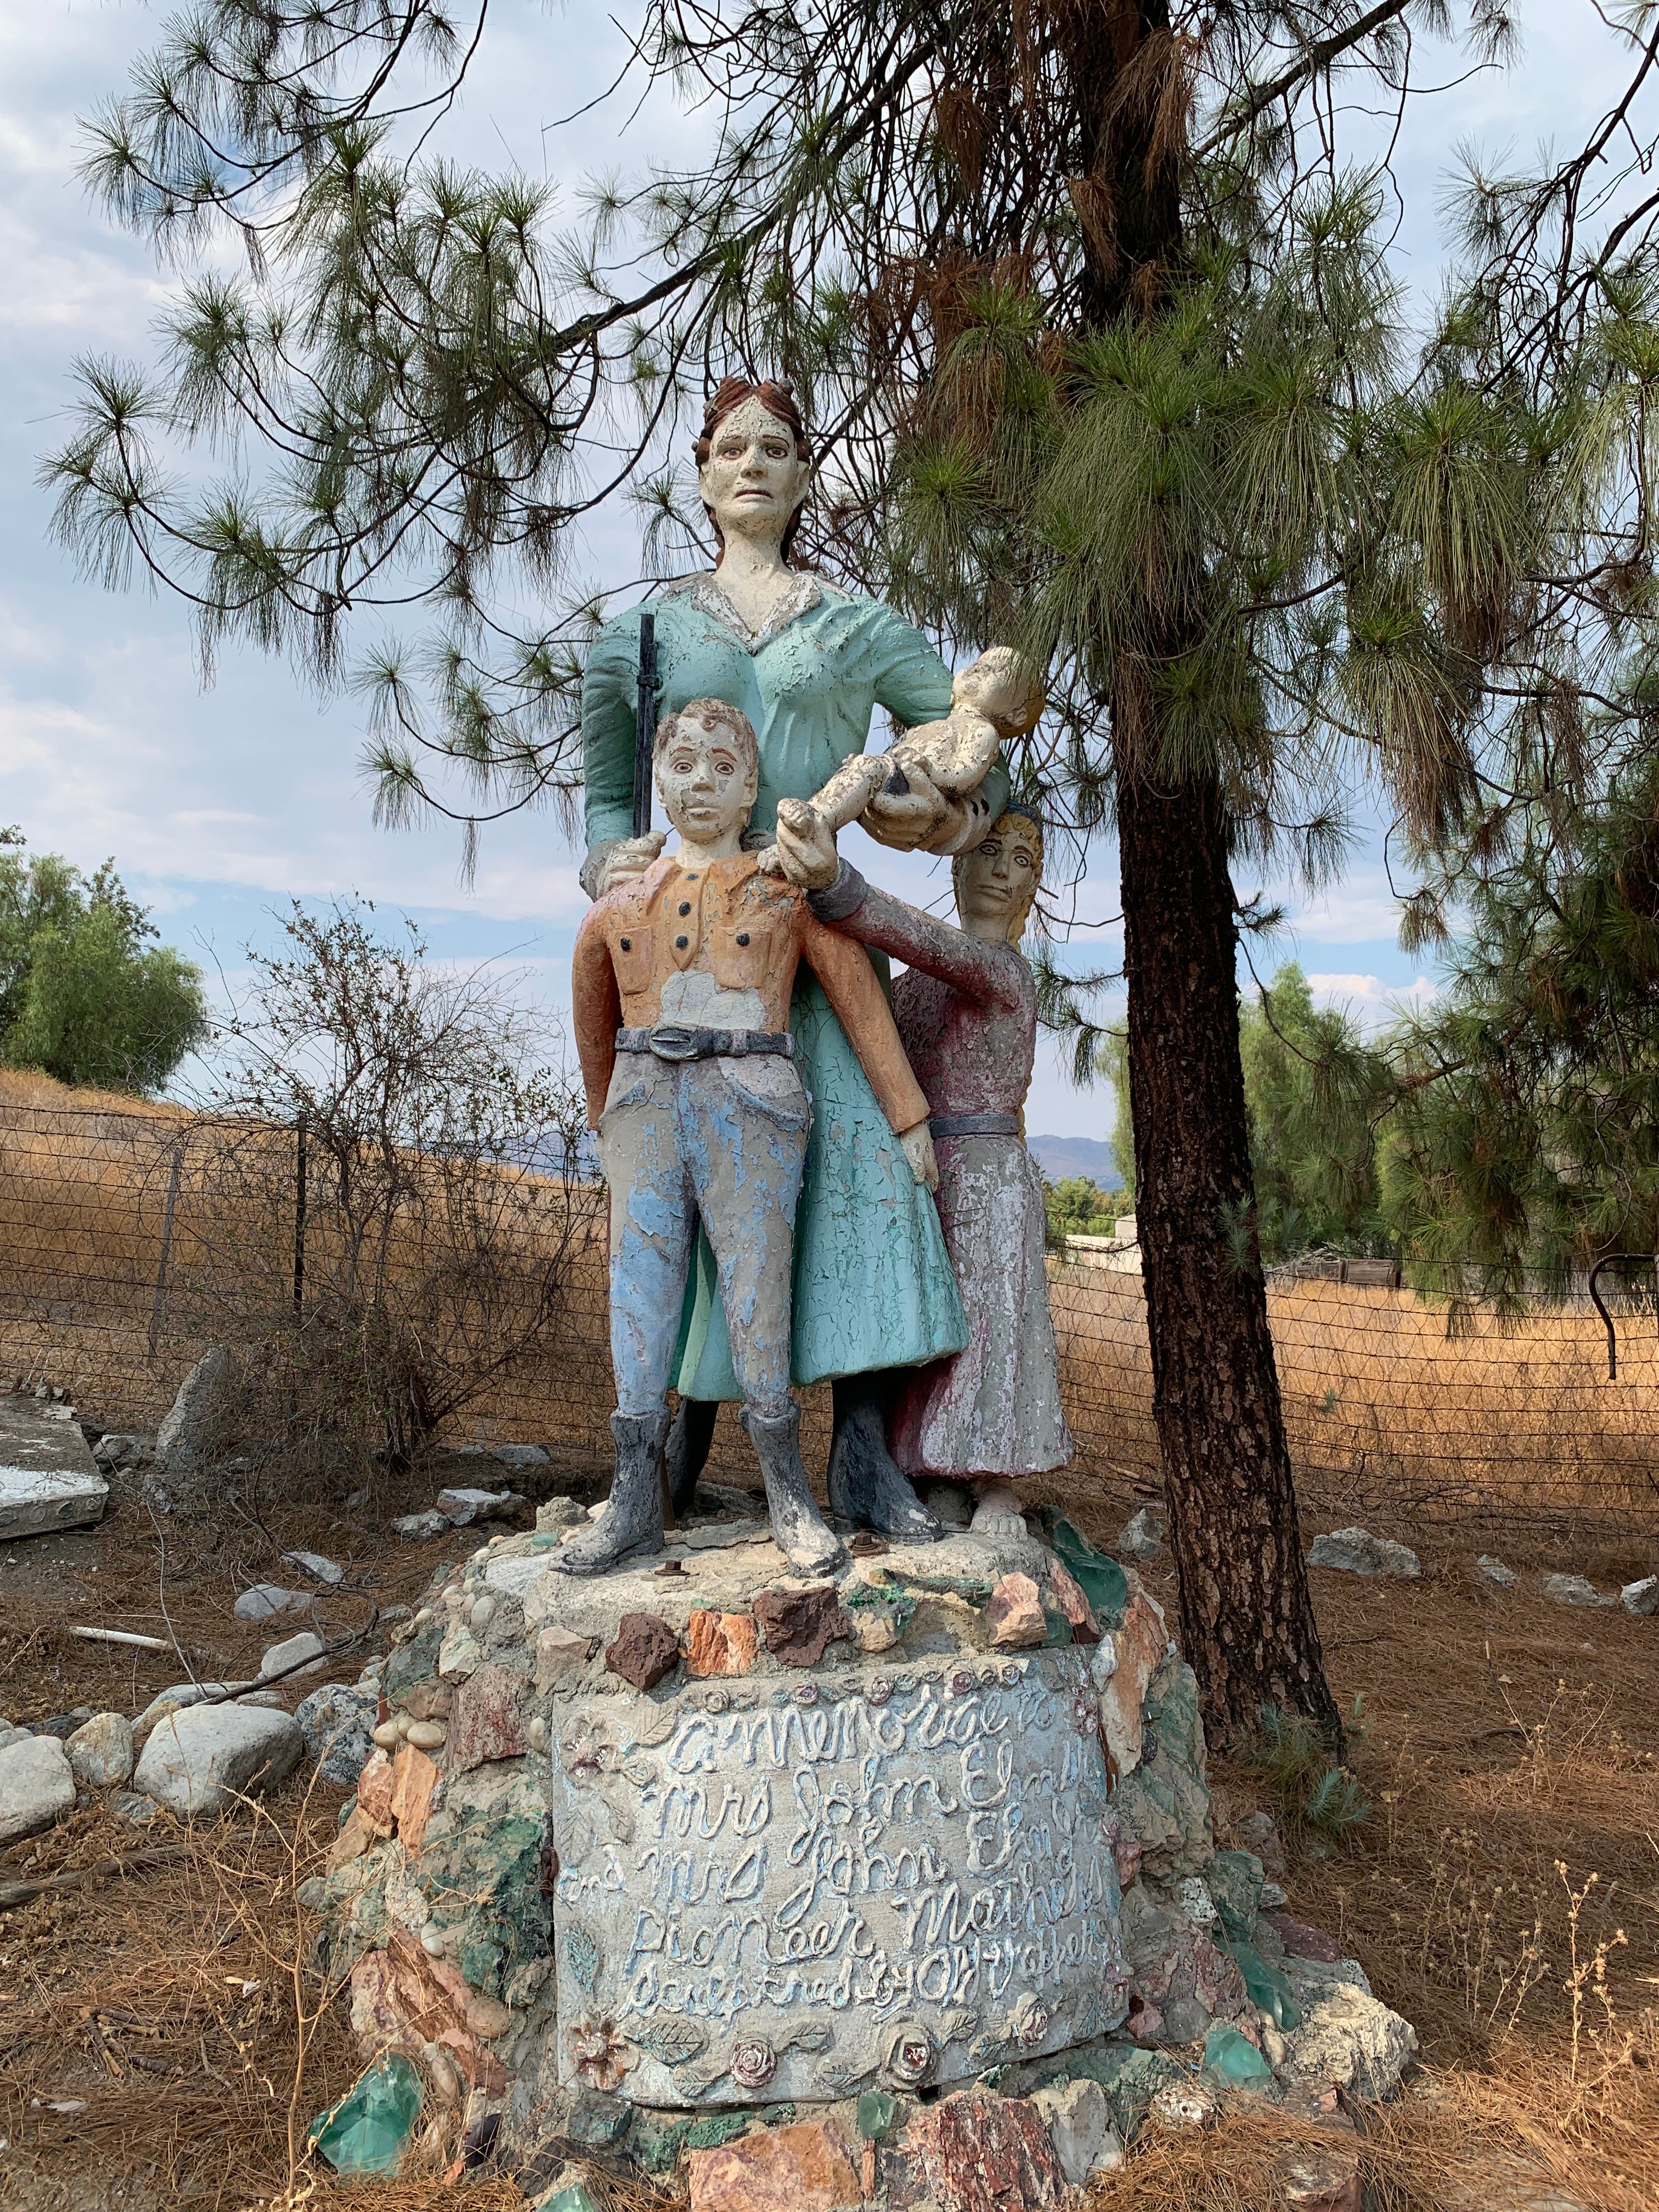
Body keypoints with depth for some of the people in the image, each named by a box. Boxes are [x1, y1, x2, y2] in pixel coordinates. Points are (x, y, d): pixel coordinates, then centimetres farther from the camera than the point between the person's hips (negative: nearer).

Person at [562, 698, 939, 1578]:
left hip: (750, 1107, -3)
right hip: (646, 1108, 3)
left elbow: (860, 1000, 7)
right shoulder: (621, 901, 15)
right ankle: (634, 1500, 7)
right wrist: (603, 1113, 33)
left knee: (756, 1299, -4)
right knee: (639, 1292, 1)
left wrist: (909, 1119, 5)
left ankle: (790, 1499, 9)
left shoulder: (789, 888, 7)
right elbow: (594, 1011, 28)